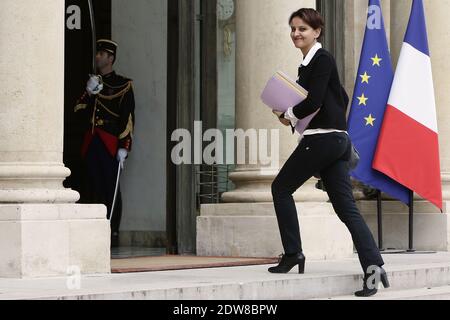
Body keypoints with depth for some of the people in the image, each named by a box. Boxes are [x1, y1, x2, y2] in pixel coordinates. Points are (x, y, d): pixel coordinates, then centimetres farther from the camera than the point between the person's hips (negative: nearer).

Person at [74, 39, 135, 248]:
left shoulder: (123, 85, 0)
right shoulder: (93, 82, 18)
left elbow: (128, 118, -5)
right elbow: (78, 111, 13)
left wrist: (123, 147, -12)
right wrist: (89, 93, -4)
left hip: (110, 144, -5)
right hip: (91, 144, 6)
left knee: (111, 190, -6)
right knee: (95, 189, 5)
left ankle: (113, 235, -3)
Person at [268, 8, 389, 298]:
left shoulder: (322, 59, -9)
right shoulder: (309, 62, 19)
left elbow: (313, 101, -18)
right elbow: (342, 98, 26)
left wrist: (288, 116, -2)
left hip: (322, 139, -10)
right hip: (338, 140, 10)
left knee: (281, 187, 4)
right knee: (347, 207, 3)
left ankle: (293, 254, 6)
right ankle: (373, 265, -6)